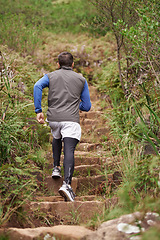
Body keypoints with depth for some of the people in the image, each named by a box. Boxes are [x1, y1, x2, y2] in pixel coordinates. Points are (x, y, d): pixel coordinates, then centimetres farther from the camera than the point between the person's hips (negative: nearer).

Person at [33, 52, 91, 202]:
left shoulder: (50, 76, 15)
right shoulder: (81, 79, 16)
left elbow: (38, 86, -8)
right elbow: (87, 106, 15)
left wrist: (38, 110, -8)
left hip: (53, 118, 2)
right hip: (71, 120, -2)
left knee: (56, 138, 33)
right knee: (69, 151, -13)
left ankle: (56, 168, 27)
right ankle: (66, 184, -31)